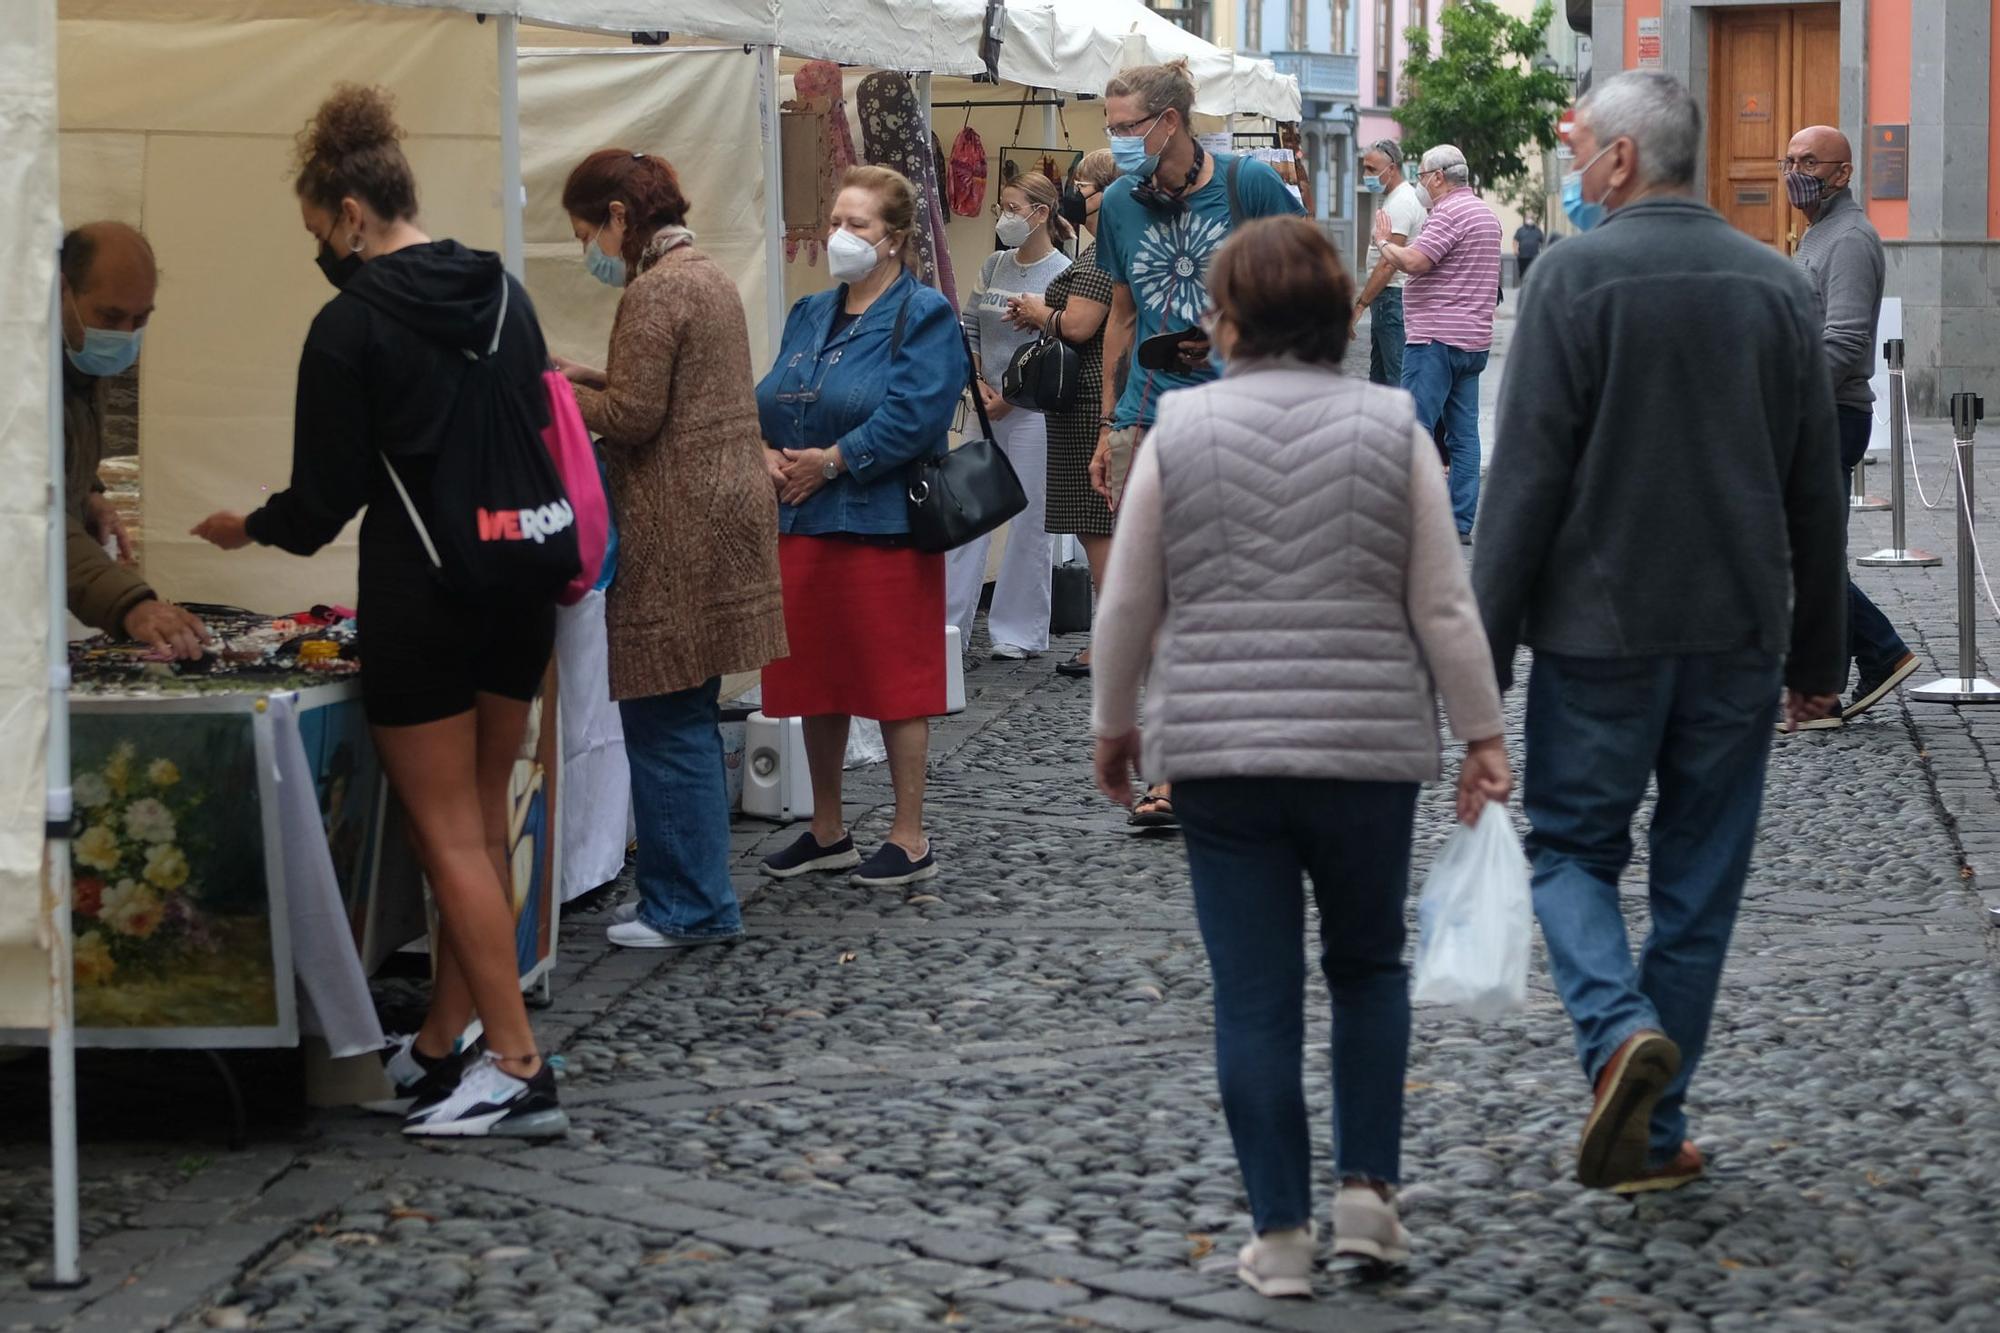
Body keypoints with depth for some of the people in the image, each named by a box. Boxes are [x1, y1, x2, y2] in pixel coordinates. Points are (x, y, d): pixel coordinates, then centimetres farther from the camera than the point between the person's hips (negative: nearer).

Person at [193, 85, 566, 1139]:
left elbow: (326, 496, -7)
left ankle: (520, 1071, -5)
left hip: (420, 599, -7)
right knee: (482, 822, 13)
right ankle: (440, 1047, 21)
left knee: (450, 837, -2)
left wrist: (248, 528, 13)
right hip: (518, 581, 7)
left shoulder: (350, 325, -12)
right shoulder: (503, 292, 8)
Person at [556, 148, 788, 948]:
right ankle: (699, 899, 22)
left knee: (666, 723, -3)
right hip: (722, 512, 10)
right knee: (688, 718, 15)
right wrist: (586, 378, 12)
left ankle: (689, 907, 2)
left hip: (679, 529, -10)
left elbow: (632, 416, -18)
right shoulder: (705, 275, 16)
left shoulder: (654, 292, -15)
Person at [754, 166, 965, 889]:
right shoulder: (810, 315, 16)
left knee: (894, 680, -1)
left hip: (883, 524, -7)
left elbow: (912, 416, -18)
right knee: (815, 680, 12)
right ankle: (827, 831, 24)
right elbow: (767, 401, 15)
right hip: (801, 523, 7)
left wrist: (831, 462, -17)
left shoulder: (924, 316, -6)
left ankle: (910, 838, 7)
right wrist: (766, 454, -6)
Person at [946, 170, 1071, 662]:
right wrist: (978, 383, -1)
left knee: (1028, 521, 2)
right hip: (986, 408, 6)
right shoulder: (995, 266, 8)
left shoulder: (1062, 274, -9)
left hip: (1032, 410, -5)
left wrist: (1011, 398, -12)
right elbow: (968, 327, 13)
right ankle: (948, 623, 7)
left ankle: (1020, 633, 12)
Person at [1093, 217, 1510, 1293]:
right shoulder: (1391, 427, -2)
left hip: (1218, 756, 0)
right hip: (1369, 745, 1)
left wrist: (1116, 723, 17)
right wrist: (1483, 735, 6)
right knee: (1368, 967, 19)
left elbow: (1128, 604, 3)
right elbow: (1444, 606, -2)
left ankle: (1281, 1233, 6)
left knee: (1254, 997, 4)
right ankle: (1368, 1186, 11)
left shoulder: (1179, 430, -2)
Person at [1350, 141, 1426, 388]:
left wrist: (1360, 305, -22)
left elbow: (1388, 265, -23)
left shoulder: (1400, 204, -16)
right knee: (1379, 376, 13)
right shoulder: (1395, 198, 18)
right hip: (1389, 297, 11)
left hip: (1394, 298, -11)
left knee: (1397, 376, -12)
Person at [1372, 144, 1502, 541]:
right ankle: (1461, 521, 8)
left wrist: (1383, 242, -6)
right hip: (1474, 340, 10)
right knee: (1464, 434, 8)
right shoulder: (1486, 214, 19)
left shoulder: (1450, 213, -14)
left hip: (1437, 338, -10)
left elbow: (1413, 261, -23)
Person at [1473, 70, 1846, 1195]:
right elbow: (1819, 492, 10)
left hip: (1599, 627, -4)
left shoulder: (1577, 275, -9)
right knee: (1701, 886, 10)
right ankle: (1652, 1131, 14)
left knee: (1571, 848, 10)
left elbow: (1527, 475, -11)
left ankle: (1622, 1030, -15)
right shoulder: (1780, 286, 6)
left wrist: (1483, 649, -7)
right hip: (1739, 637, 4)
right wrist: (1819, 655, 18)